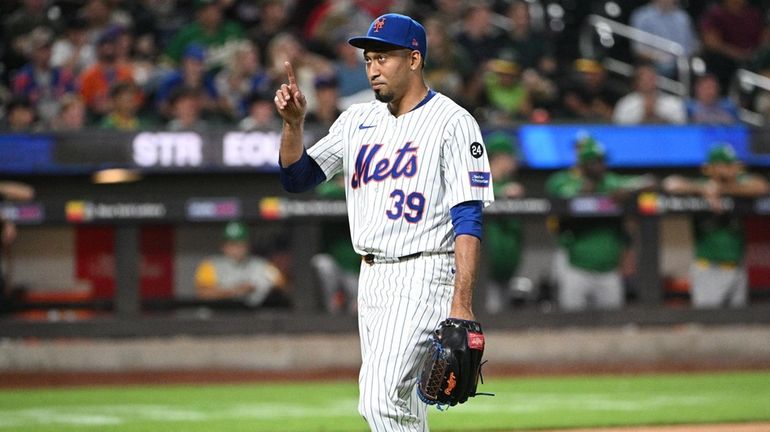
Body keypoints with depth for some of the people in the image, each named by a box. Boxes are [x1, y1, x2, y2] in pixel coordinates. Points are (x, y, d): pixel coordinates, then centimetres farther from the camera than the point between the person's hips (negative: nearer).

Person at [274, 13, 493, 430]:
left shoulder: (452, 122, -8)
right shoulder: (358, 120, 13)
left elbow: (468, 219, -13)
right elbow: (297, 176, 11)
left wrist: (462, 301, -21)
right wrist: (293, 123, -8)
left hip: (424, 277, -8)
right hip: (372, 281, 8)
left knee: (381, 398, -20)